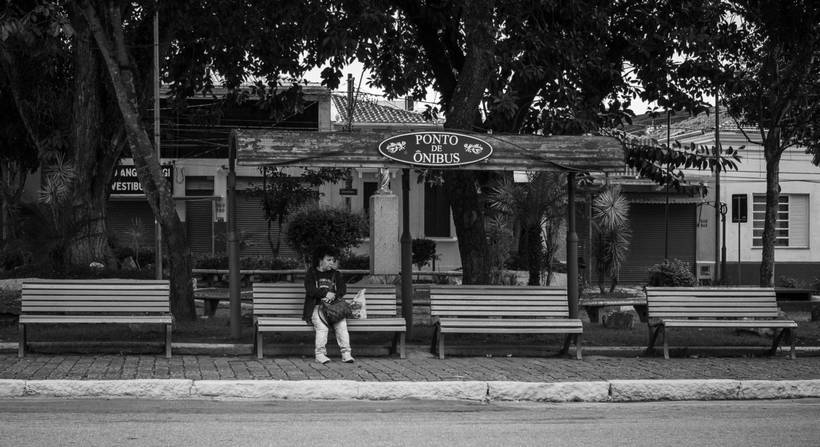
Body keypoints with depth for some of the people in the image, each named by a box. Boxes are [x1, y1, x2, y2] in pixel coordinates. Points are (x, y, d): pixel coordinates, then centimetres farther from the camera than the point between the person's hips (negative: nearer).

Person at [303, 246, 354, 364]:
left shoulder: (336, 274, 21)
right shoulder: (311, 273, 10)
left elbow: (342, 289, 7)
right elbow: (310, 290, -5)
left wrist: (333, 296, -13)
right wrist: (326, 294, -16)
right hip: (316, 307, -3)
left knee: (342, 323, -26)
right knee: (322, 326, -31)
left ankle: (346, 353, -26)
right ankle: (320, 353, -24)